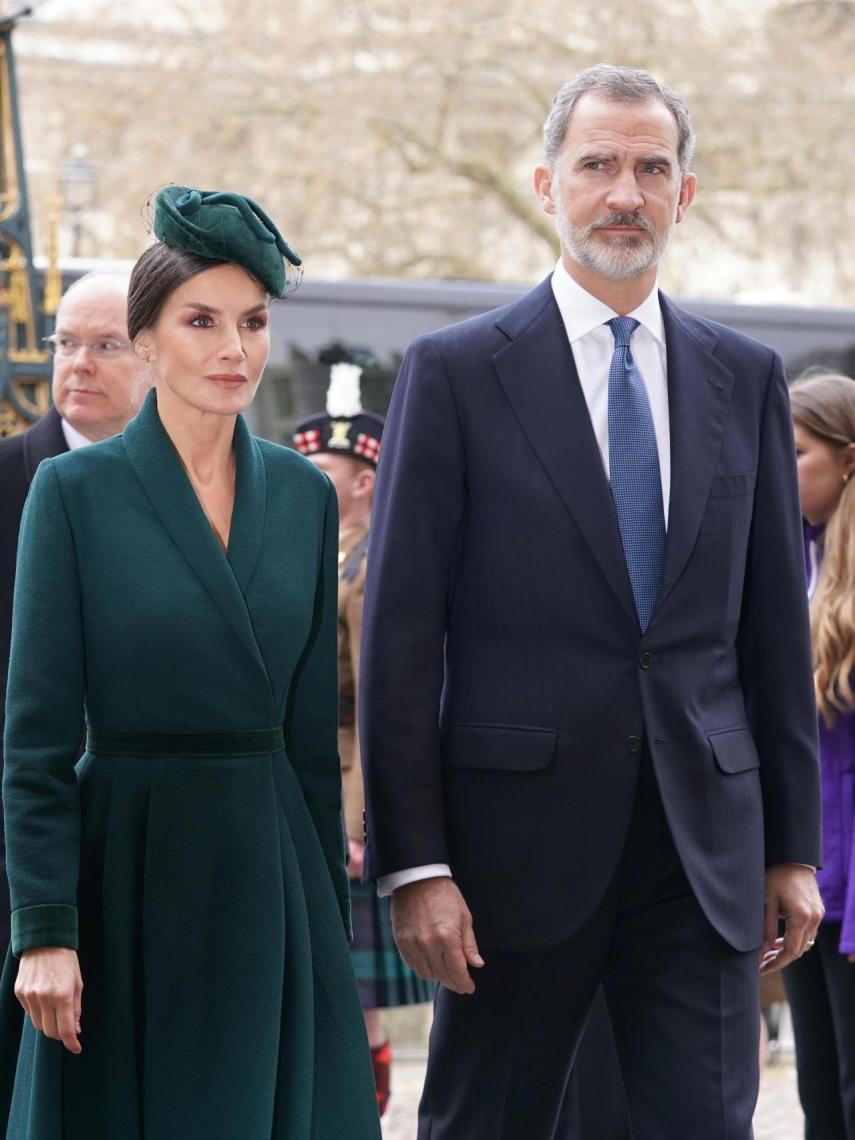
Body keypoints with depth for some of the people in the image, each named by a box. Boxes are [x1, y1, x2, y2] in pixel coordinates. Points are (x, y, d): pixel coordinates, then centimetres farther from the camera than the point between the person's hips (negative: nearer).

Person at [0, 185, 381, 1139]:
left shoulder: (304, 494, 7)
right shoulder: (77, 490, -5)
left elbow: (313, 727, 12)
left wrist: (331, 908, 11)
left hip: (270, 871, 4)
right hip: (130, 870, -4)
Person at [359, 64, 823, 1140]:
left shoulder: (745, 377, 10)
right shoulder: (455, 372, -1)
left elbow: (775, 622, 12)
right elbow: (400, 634, -4)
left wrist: (794, 845, 9)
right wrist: (413, 862, -10)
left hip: (706, 844, 3)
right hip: (520, 837, -2)